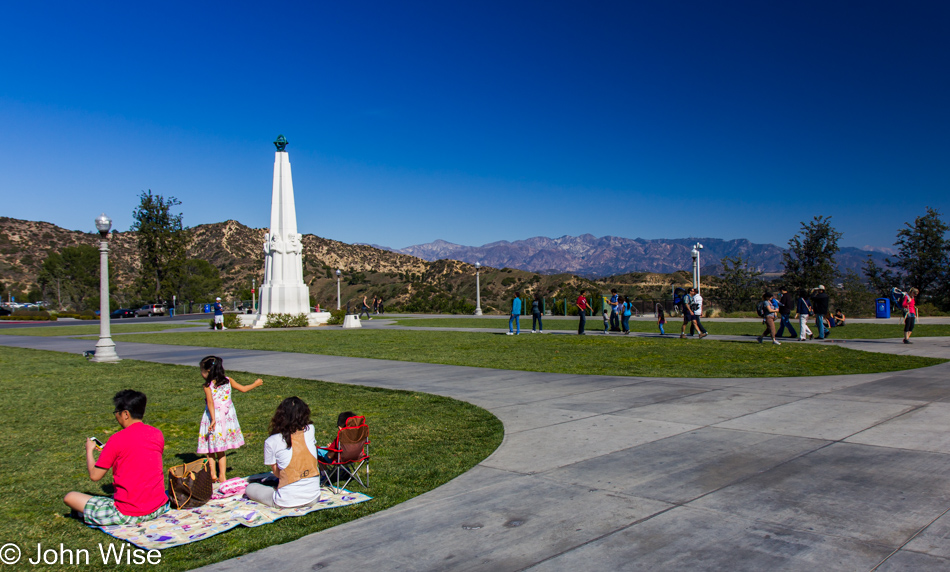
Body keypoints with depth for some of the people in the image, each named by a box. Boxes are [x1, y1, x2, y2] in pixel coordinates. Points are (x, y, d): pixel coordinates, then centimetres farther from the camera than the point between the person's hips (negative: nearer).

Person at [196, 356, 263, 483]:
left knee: (210, 448, 9)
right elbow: (243, 389, 12)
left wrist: (213, 419, -26)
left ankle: (212, 473, 5)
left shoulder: (208, 385, -10)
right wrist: (255, 384, 28)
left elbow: (210, 402, -21)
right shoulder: (228, 381, 3)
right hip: (227, 418, 5)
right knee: (221, 449, 13)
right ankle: (222, 476, 12)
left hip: (214, 417, -4)